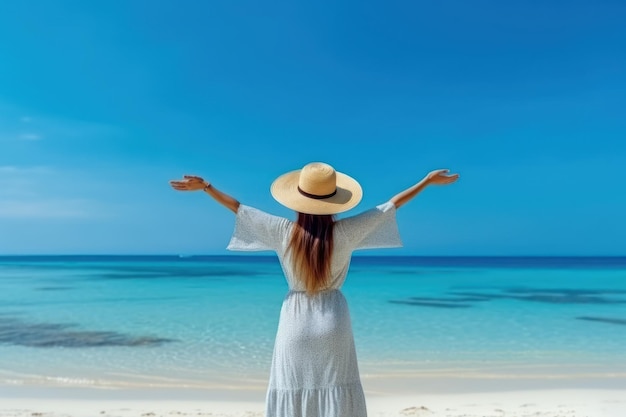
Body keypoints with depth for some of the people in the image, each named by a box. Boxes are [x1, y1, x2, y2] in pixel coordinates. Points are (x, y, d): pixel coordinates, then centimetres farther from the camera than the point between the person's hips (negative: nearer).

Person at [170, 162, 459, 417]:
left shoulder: (283, 232, -12)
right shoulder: (345, 232, -12)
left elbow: (239, 209, -3)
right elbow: (391, 205, -3)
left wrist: (205, 186, 9)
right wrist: (428, 180, 7)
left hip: (296, 321, 1)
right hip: (333, 321, 0)